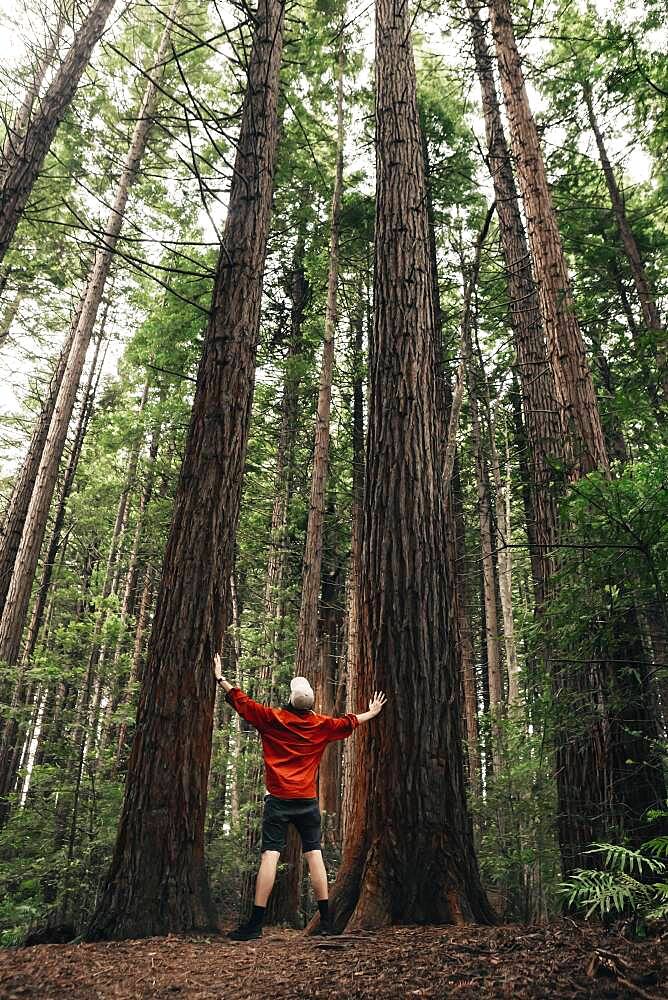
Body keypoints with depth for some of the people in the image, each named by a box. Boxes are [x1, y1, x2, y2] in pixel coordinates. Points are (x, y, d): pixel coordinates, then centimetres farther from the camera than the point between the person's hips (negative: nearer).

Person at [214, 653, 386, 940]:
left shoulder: (272, 718, -4)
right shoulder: (322, 725, 3)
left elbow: (243, 702, 2)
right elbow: (350, 723, 19)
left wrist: (220, 678, 13)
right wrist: (373, 712, 36)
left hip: (278, 800, -2)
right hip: (308, 801, 2)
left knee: (269, 856, -4)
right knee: (314, 855, 8)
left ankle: (255, 923, -4)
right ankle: (326, 921, 12)